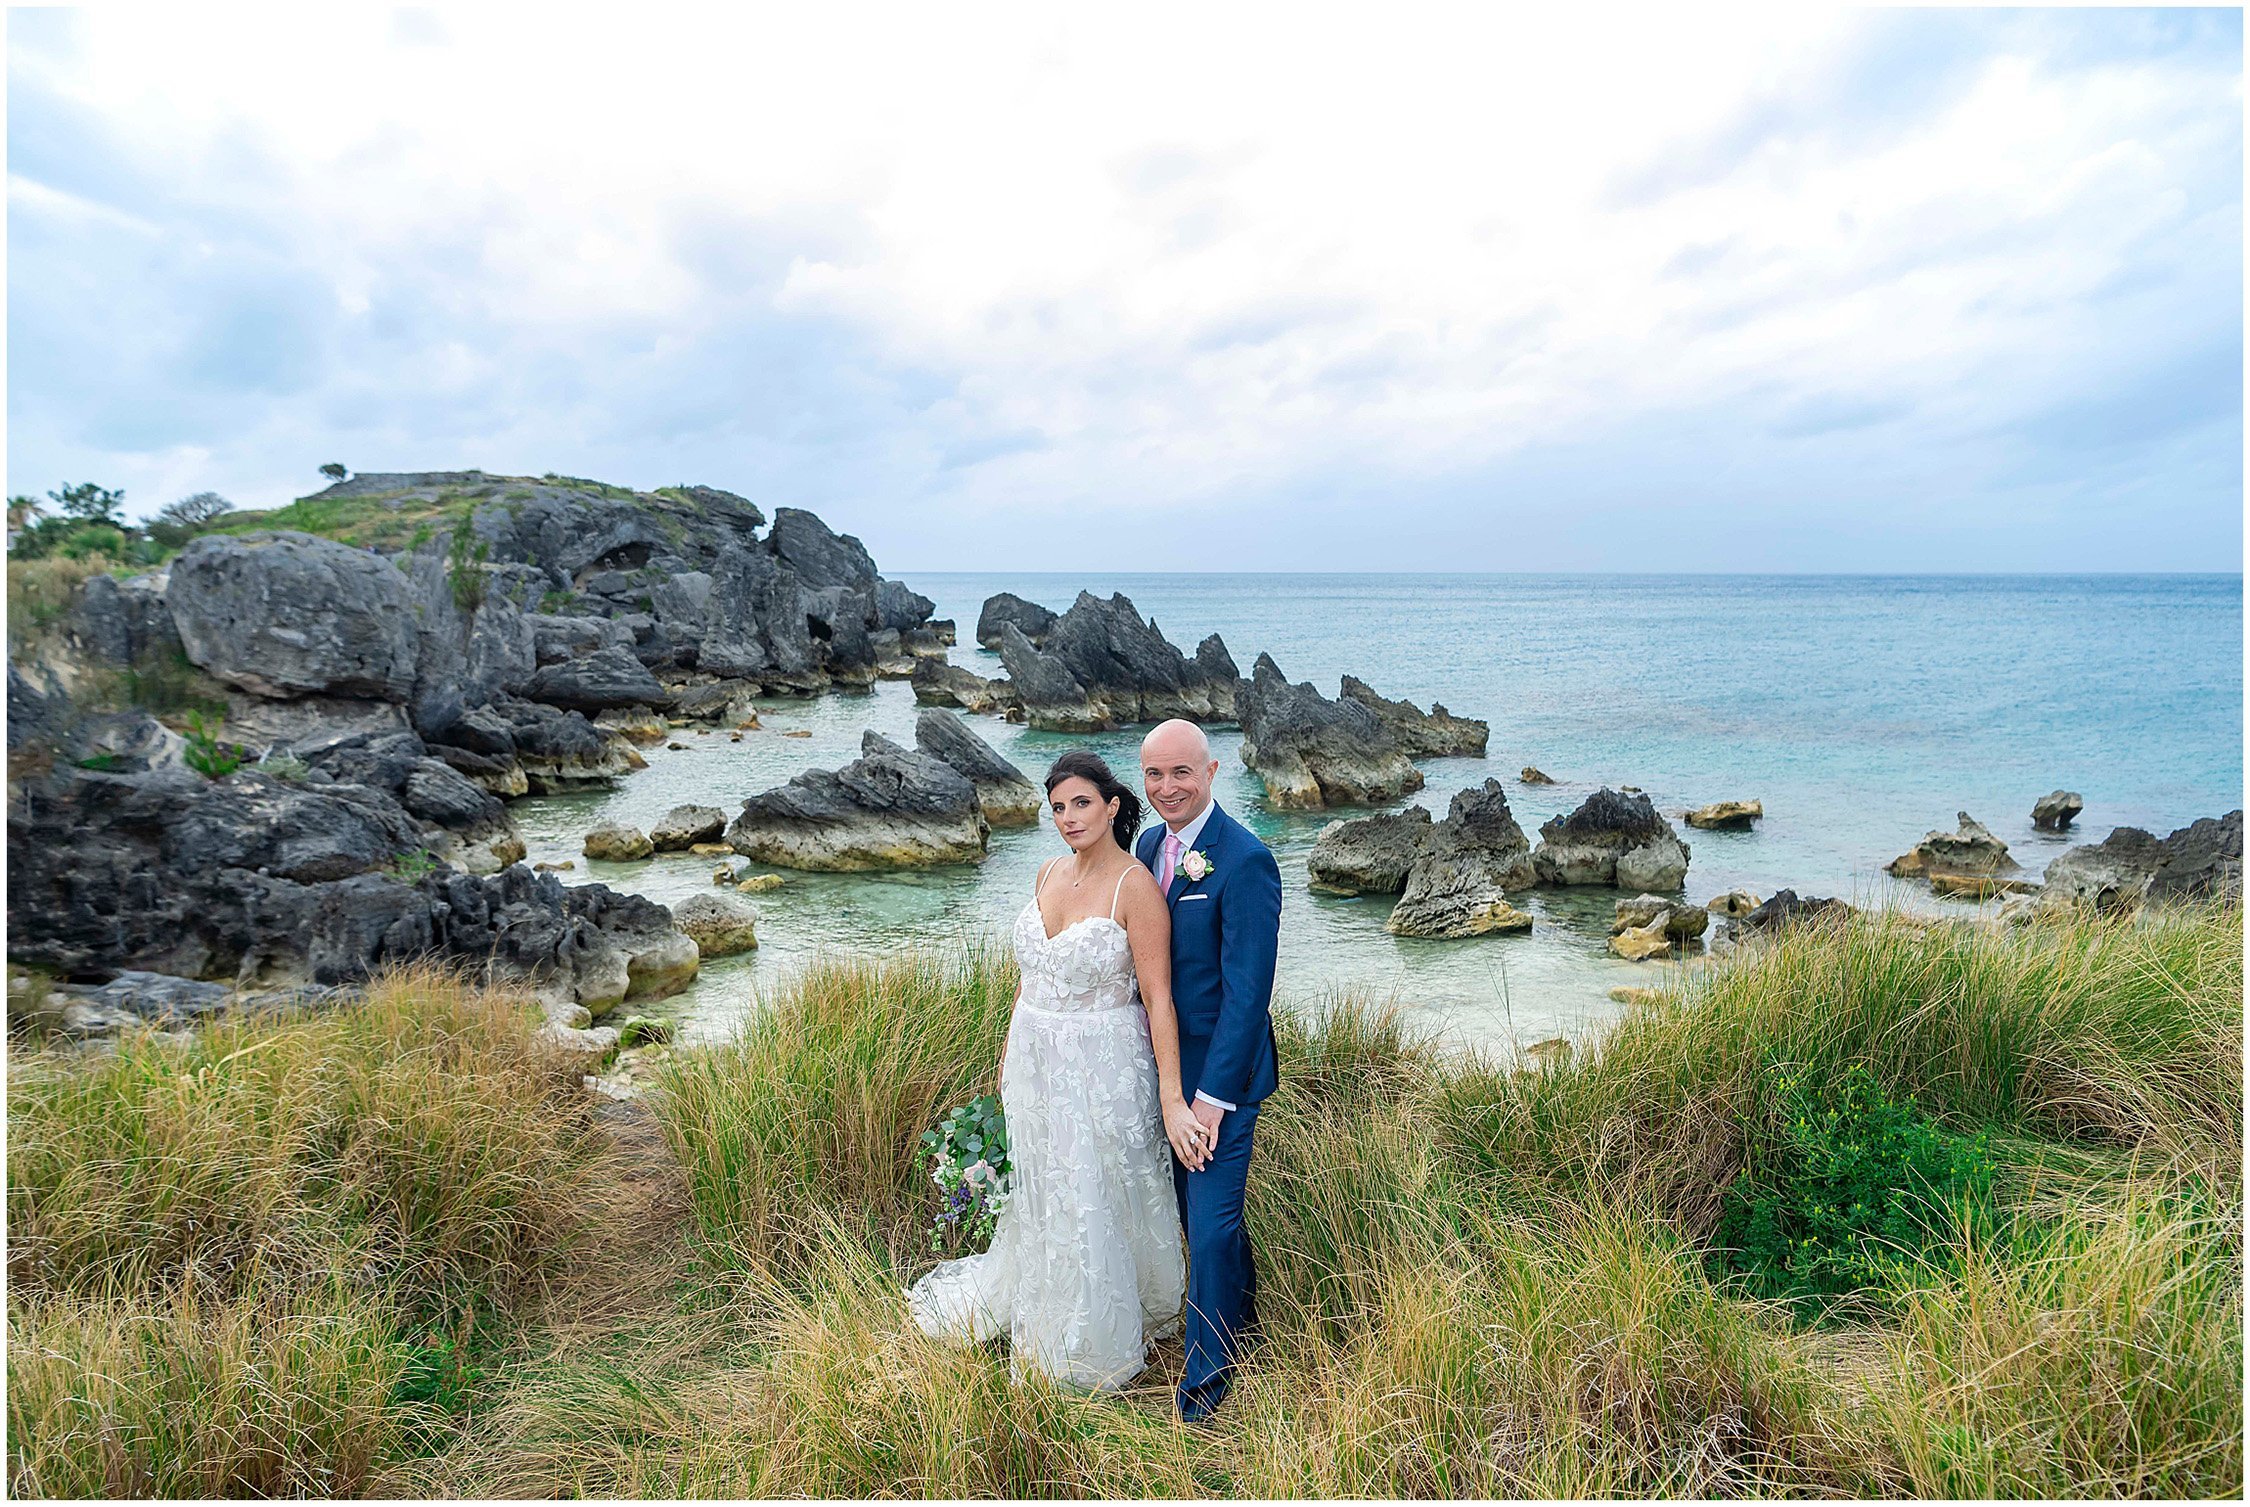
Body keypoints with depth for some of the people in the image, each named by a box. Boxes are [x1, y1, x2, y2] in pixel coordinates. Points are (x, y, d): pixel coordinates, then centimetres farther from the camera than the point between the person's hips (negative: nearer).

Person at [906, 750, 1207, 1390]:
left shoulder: (1136, 886, -18)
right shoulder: (1050, 873, 2)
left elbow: (1158, 999, -19)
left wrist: (1172, 1098, -21)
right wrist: (1011, 1050, 18)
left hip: (1104, 1069, -6)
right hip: (1036, 1061, 6)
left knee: (1099, 1204, 9)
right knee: (1041, 1195, 21)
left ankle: (1099, 1343, 33)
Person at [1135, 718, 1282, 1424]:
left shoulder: (1245, 860, -21)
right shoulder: (1149, 845, 3)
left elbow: (1247, 989, -22)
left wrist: (1214, 1092, -21)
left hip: (1220, 1071, -8)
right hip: (1167, 1063, 8)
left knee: (1212, 1220, 0)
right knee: (1192, 1205, 22)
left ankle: (1210, 1372, 20)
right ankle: (1243, 1309, 47)